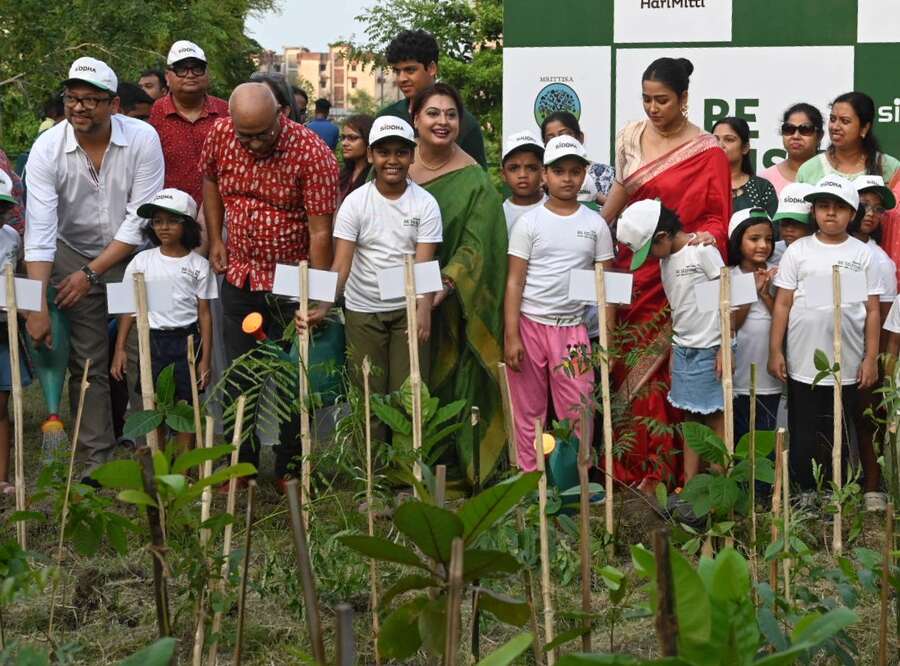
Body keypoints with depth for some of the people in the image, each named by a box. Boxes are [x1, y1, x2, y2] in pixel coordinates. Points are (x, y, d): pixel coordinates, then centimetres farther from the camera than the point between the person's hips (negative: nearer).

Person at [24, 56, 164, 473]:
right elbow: (39, 231, -20)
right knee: (87, 363, 0)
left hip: (131, 256, 0)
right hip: (73, 257, 0)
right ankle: (95, 457, 9)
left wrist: (92, 272, -17)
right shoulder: (47, 149, -16)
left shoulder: (143, 139, -17)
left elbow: (141, 219, -16)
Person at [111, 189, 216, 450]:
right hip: (152, 339, 1)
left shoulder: (198, 265, 1)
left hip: (187, 341, -1)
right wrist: (120, 348, 0)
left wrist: (205, 359, -3)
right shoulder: (142, 261, 3)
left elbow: (204, 314, 1)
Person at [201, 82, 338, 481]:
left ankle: (289, 471, 17)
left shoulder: (312, 153, -22)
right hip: (239, 279, 5)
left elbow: (321, 232, -22)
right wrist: (215, 238, 8)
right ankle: (241, 466, 26)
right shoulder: (220, 135, -7)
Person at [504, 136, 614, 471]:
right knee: (529, 412, 6)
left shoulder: (596, 224, 5)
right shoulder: (529, 222, 0)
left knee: (577, 413, 0)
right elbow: (514, 281, -1)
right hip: (529, 325, -1)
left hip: (572, 328, 1)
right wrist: (511, 336, -9)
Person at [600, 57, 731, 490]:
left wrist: (701, 239, -24)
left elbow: (718, 219, -4)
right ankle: (630, 471, 13)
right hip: (632, 269, 4)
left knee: (664, 370, -5)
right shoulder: (631, 137, 9)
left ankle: (663, 471, 5)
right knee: (628, 365, 4)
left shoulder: (707, 153, -5)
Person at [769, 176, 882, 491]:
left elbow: (872, 311, 4)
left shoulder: (863, 254, 3)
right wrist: (775, 351, -2)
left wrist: (871, 358, -1)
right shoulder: (798, 250, 2)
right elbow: (783, 304, 3)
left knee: (836, 439, 10)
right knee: (803, 439, 6)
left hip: (847, 367, 1)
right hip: (803, 364, 0)